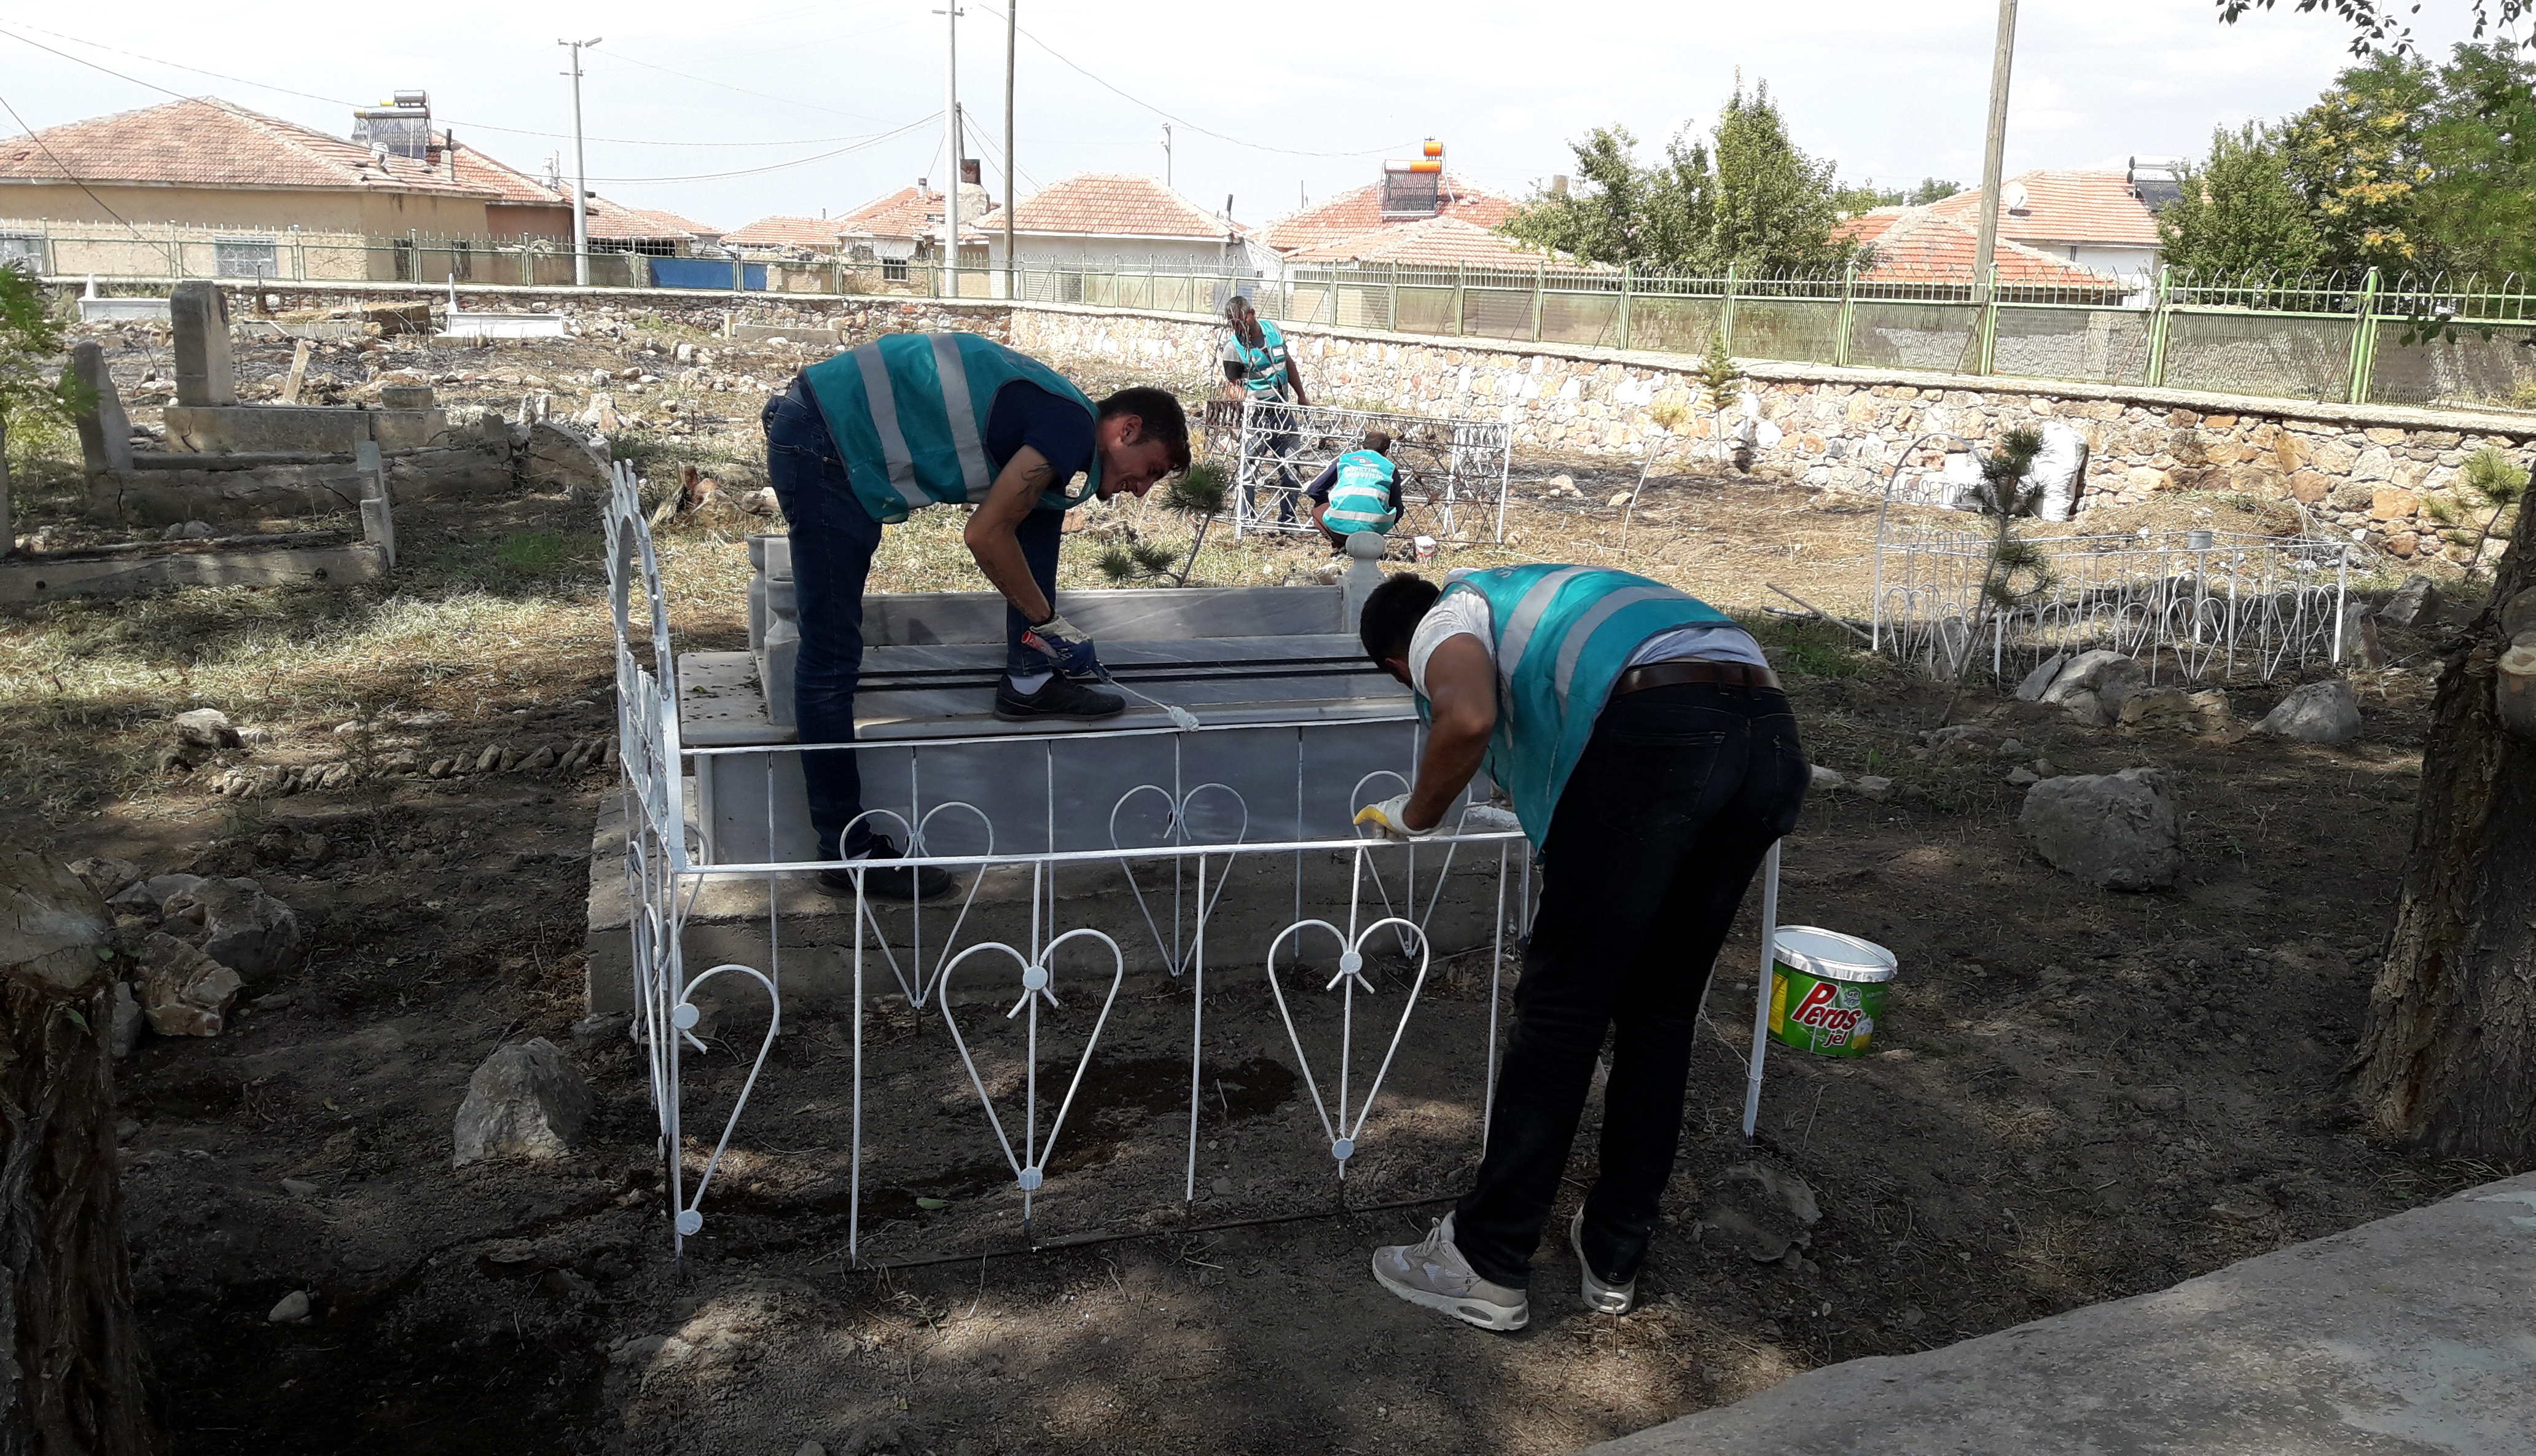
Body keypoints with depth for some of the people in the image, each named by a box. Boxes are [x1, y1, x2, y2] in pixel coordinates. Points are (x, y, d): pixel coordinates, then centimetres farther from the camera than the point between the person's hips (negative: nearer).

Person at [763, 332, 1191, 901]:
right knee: (830, 659, -5)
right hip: (824, 450, -10)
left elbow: (997, 530, 26)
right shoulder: (1074, 428, -13)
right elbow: (986, 535, -13)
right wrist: (1047, 620, -2)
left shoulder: (1055, 418, 16)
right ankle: (846, 849, 2)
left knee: (1042, 505, 12)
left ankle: (1029, 682, 17)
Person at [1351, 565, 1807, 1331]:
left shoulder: (1445, 619, 15)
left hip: (1656, 730, -8)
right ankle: (1613, 1256, 29)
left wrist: (1415, 814, 7)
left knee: (1561, 1009, 4)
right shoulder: (1534, 596, 39)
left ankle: (1487, 1266, 15)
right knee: (1661, 1012, 18)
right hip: (1772, 732, 8)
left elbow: (1468, 718, -10)